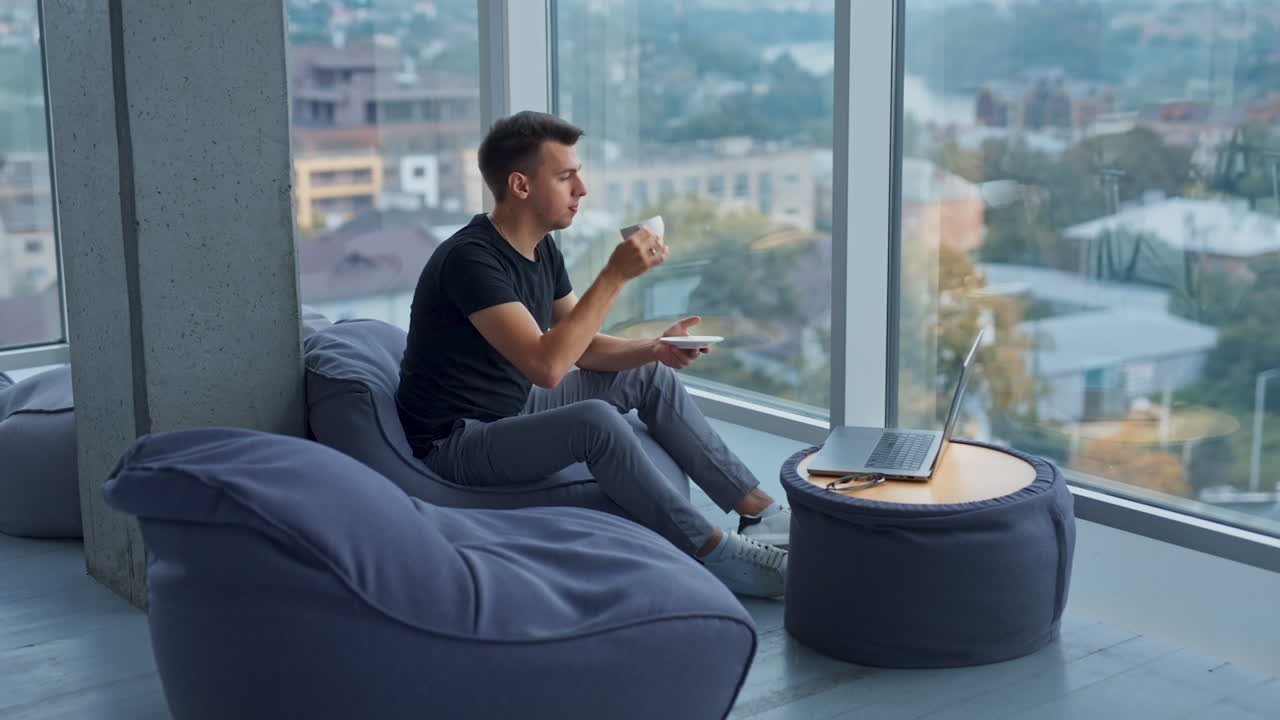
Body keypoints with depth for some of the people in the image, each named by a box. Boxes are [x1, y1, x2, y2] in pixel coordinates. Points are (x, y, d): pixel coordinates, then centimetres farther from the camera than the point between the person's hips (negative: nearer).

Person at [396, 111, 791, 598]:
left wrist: (655, 350, -10)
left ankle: (761, 512, 8)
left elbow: (581, 348, 9)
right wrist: (616, 275, -32)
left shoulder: (542, 250, 4)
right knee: (595, 420, -33)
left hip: (516, 405, 10)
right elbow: (546, 366, -35)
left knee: (651, 378, 7)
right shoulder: (470, 259, -25)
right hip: (456, 442, -10)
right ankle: (720, 557, -21)